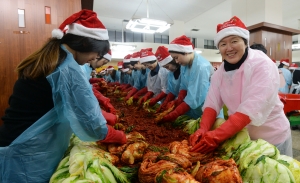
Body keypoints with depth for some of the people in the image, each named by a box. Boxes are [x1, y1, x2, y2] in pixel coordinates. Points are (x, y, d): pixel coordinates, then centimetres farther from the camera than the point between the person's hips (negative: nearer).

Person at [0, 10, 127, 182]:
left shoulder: (43, 59, 5)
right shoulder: (69, 70, -24)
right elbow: (94, 127, -23)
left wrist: (104, 116, 11)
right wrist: (121, 136, -4)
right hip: (30, 158, -8)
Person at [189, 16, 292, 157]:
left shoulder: (262, 65, -22)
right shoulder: (220, 71, -5)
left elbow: (252, 109, -32)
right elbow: (212, 103, -11)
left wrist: (216, 136, -40)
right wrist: (203, 130, -29)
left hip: (271, 138, -4)